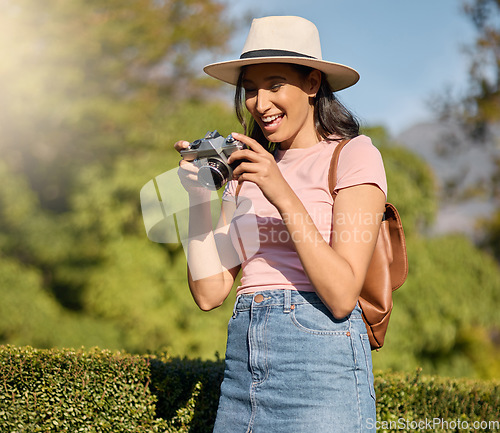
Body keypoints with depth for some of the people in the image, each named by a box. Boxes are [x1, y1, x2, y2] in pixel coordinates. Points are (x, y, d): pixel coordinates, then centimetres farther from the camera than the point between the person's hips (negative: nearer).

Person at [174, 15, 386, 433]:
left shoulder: (353, 156, -2)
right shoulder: (247, 172, 15)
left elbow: (342, 297, -13)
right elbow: (210, 292, 6)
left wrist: (285, 198, -18)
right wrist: (199, 197, -2)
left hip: (321, 365, -5)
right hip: (243, 364, 5)